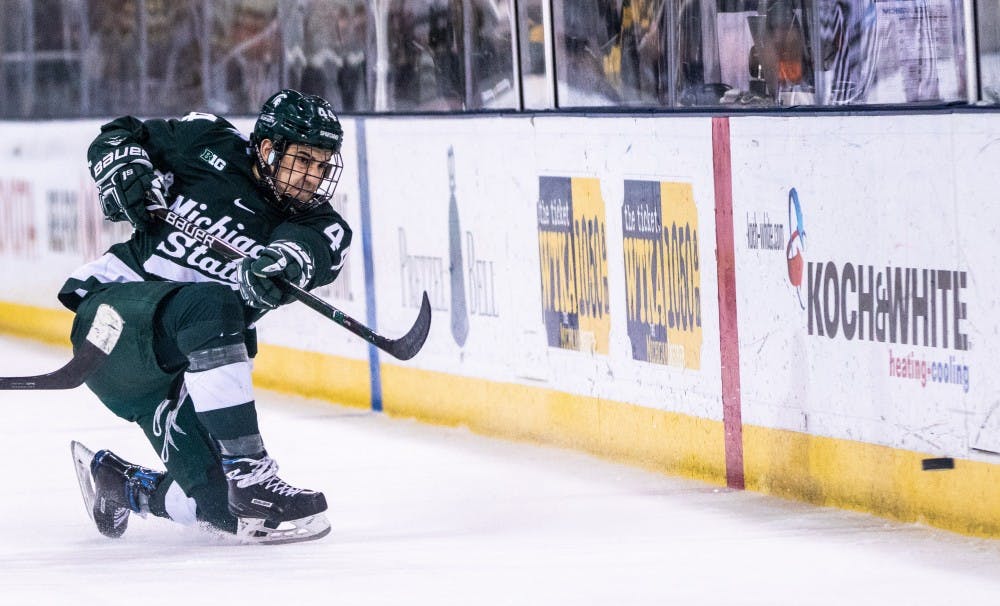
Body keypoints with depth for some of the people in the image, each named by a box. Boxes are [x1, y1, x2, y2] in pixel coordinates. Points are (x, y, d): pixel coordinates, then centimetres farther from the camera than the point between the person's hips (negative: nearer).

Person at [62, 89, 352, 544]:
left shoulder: (321, 228, 0)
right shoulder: (210, 147, -2)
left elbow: (308, 251, -25)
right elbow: (117, 136, 10)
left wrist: (286, 262, -49)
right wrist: (125, 170, -13)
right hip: (113, 315, -4)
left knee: (223, 504, -8)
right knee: (210, 306, -37)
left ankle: (118, 482, 24)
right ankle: (249, 475, -37)